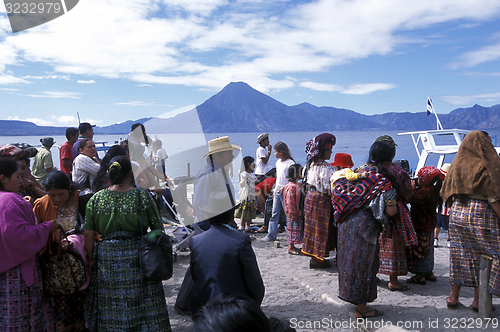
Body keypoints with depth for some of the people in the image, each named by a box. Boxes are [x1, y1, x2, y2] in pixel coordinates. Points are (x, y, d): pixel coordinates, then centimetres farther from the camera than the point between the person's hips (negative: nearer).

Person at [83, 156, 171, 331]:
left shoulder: (95, 199, -2)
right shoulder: (143, 196, -7)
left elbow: (88, 236, -1)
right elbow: (158, 229, -4)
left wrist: (91, 259, 10)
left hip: (106, 261, 2)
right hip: (137, 259, -2)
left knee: (110, 312, 15)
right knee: (143, 309, 11)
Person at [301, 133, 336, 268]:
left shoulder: (311, 164, 7)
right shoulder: (325, 167, -19)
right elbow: (328, 187, -21)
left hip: (310, 196, 9)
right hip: (320, 199, -9)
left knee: (312, 225, 15)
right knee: (320, 227, 1)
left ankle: (313, 255, 27)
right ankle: (316, 259, 10)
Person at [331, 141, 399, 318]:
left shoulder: (359, 171, 7)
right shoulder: (382, 181, -13)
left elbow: (337, 190, 10)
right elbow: (390, 211, -17)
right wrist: (396, 205, 4)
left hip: (347, 222, 7)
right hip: (364, 226, -7)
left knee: (350, 258, 19)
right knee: (363, 263, 3)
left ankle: (349, 293, 35)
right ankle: (361, 307, 14)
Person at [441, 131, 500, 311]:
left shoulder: (457, 163, 9)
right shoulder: (485, 165, -11)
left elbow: (448, 194, 13)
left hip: (457, 213, 7)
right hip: (480, 214, -7)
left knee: (460, 255, 14)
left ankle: (453, 296, 20)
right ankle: (478, 299, 9)